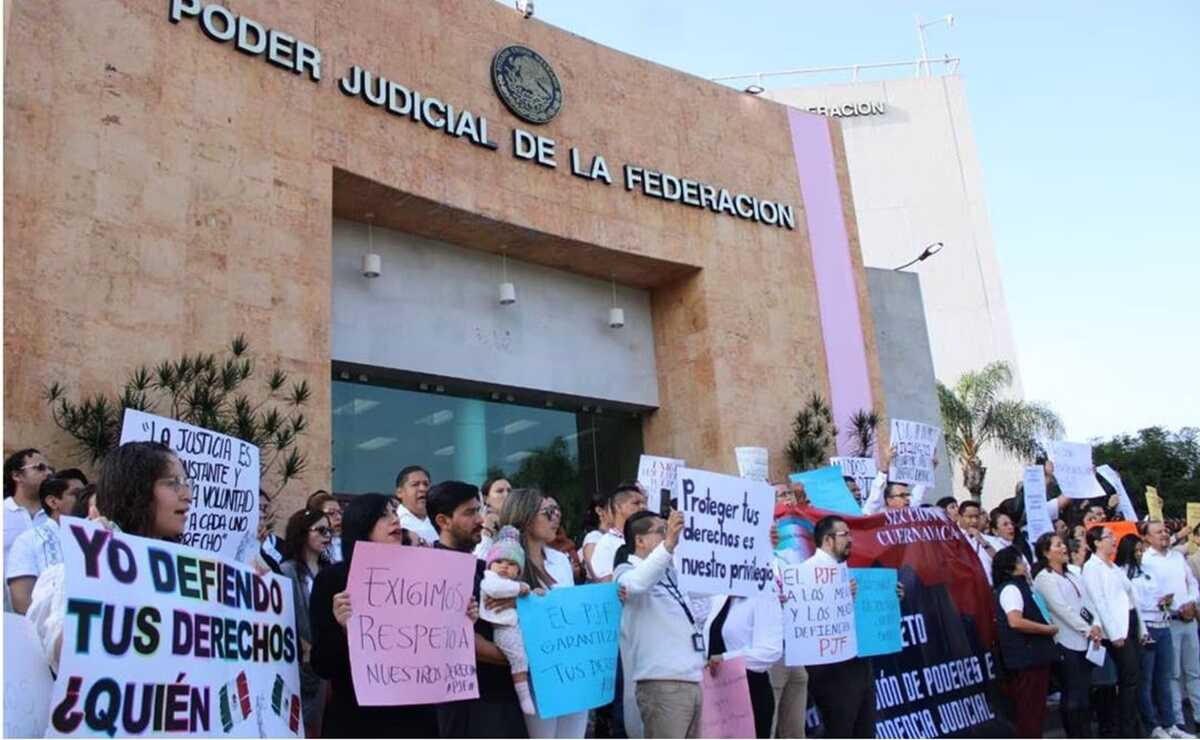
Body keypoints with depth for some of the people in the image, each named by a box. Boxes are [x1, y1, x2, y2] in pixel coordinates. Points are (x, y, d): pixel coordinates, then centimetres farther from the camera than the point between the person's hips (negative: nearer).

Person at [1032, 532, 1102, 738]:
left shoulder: (1072, 575, 18)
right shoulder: (1044, 578, -7)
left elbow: (1087, 602, 11)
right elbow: (1062, 609, -14)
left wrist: (1096, 626, -5)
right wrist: (1087, 629, -13)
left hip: (1084, 641, 7)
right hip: (1066, 642, -7)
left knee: (1085, 693, 10)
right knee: (1072, 695, -3)